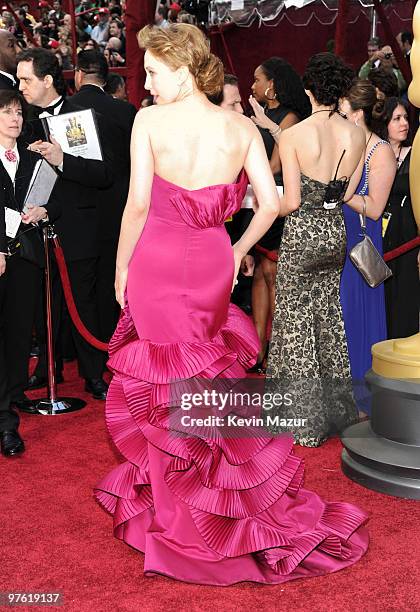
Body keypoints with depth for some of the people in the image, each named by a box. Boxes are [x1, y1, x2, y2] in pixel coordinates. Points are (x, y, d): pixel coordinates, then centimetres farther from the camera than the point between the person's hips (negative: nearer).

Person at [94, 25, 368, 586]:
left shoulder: (149, 121, -11)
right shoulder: (242, 128, -2)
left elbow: (138, 204, -15)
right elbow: (271, 203, -4)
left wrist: (122, 267, -3)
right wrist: (237, 252, 11)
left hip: (157, 263, -3)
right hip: (212, 265, 4)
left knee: (164, 377, 11)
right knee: (208, 375, 22)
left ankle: (176, 505, 25)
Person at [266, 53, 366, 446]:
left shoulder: (293, 136, -15)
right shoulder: (357, 135, -2)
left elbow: (291, 202, -15)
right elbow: (348, 193, 5)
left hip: (302, 232, -5)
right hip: (336, 230, 5)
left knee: (295, 320, 6)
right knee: (328, 313, 19)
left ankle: (303, 419, 13)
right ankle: (334, 407, 29)